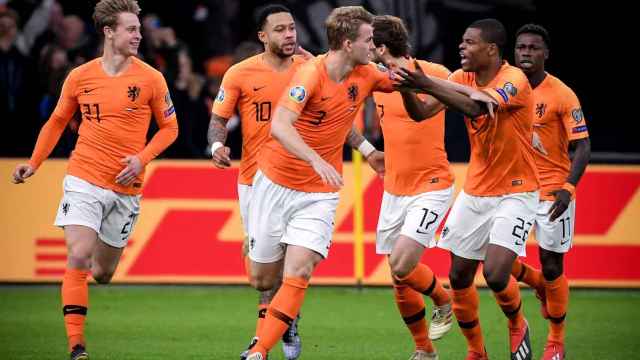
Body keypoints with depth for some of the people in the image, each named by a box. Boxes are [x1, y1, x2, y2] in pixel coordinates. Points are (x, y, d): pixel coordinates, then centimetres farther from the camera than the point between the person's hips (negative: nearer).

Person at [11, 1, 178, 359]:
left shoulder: (150, 79, -3)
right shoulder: (80, 77, 0)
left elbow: (169, 127, 5)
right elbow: (58, 121, 16)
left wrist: (142, 158, -11)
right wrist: (34, 163, 10)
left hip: (126, 187, 0)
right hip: (84, 179, 0)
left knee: (103, 272, 9)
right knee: (78, 257, -17)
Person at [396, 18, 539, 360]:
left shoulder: (514, 79, -20)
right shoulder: (463, 77, 0)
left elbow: (476, 107, -37)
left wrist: (427, 84, -45)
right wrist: (409, 87, -32)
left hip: (515, 193, -6)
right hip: (474, 192, 6)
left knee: (495, 272, -20)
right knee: (459, 276, 5)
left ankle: (517, 326, 12)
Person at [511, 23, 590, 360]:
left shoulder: (562, 95, -12)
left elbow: (582, 146, -13)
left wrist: (568, 187, -27)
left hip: (553, 191, -4)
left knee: (551, 267, 0)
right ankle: (540, 285, 29)